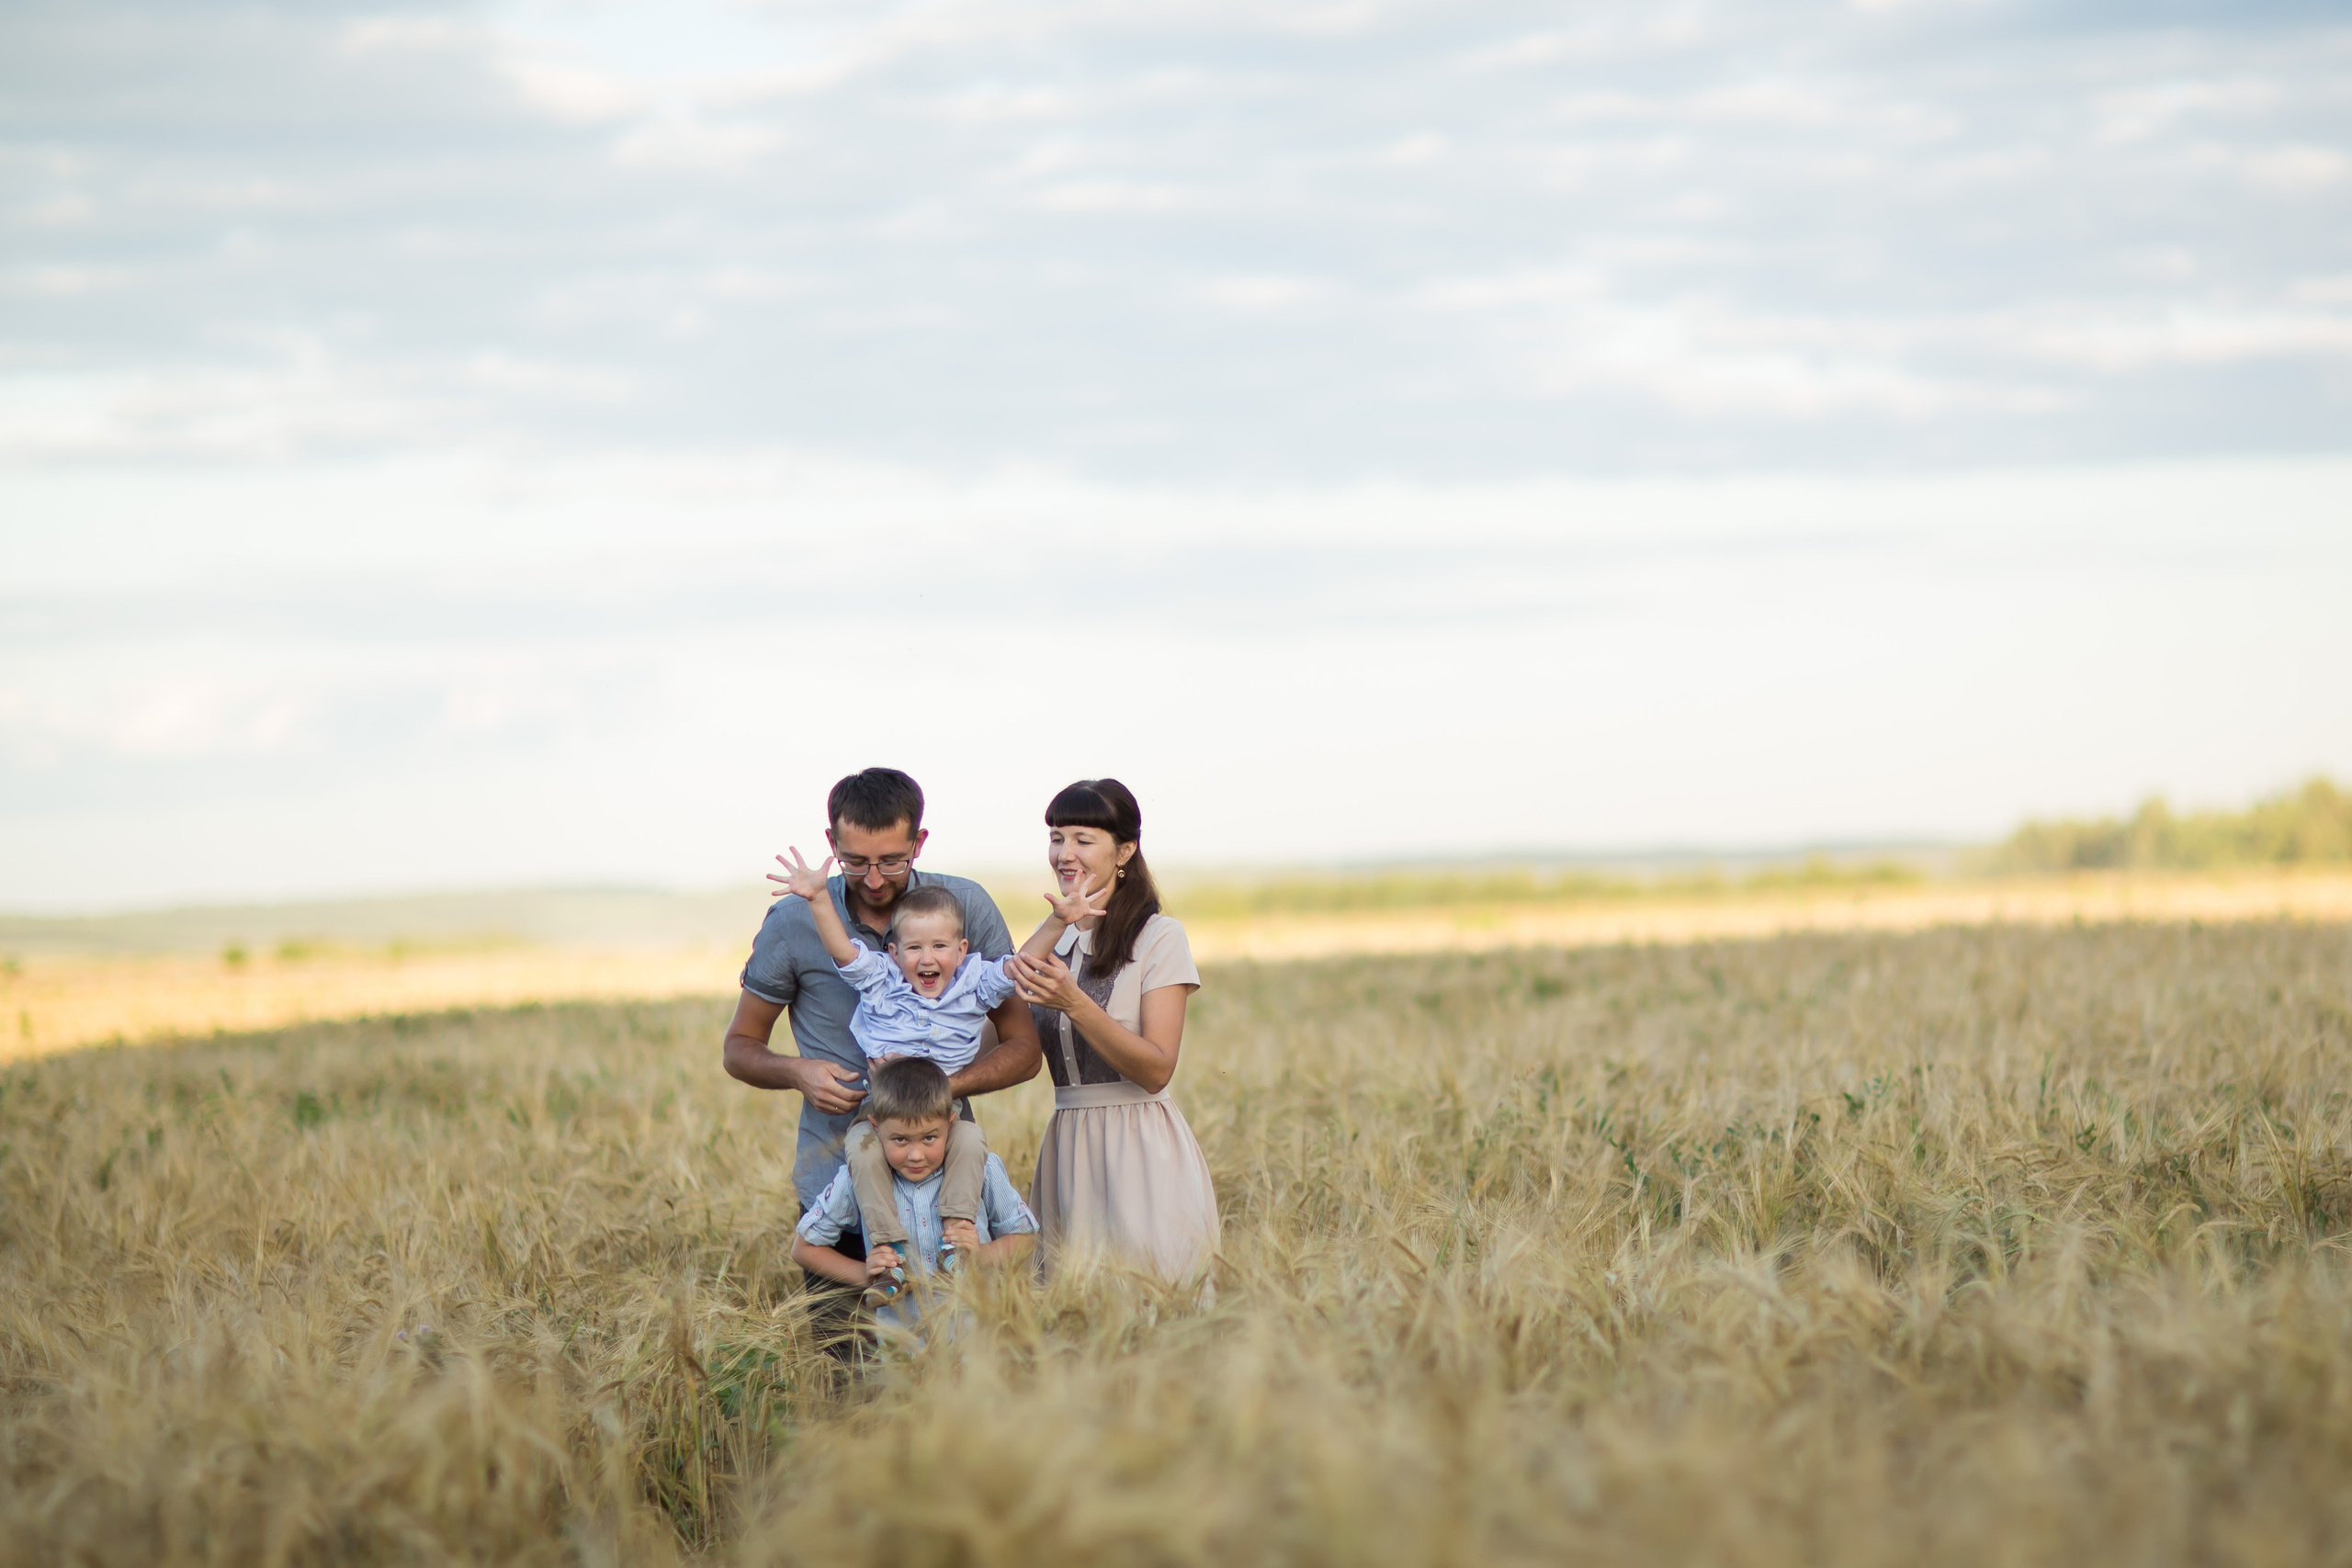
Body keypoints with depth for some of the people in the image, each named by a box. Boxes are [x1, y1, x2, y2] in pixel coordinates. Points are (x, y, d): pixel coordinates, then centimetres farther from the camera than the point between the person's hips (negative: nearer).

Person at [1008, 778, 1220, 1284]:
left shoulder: (1159, 938, -7)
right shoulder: (1051, 942, 12)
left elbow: (1157, 1069, -14)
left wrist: (1074, 1004, -23)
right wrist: (1025, 989, -1)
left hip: (1138, 1145, -6)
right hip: (1067, 1143, 6)